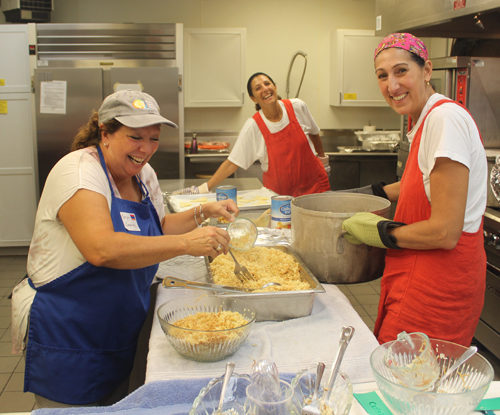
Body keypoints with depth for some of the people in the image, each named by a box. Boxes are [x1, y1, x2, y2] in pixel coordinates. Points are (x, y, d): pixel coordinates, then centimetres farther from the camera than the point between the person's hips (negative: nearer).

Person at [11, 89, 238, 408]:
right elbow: (102, 249, -37)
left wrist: (203, 212, 2)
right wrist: (186, 243, -39)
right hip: (67, 339, -8)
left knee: (117, 404, 22)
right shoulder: (79, 171, -22)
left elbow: (156, 229, 17)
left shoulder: (143, 174, 3)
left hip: (120, 332, 8)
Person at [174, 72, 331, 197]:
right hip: (278, 192, -2)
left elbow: (314, 134, 13)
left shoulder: (297, 107, -7)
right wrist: (203, 189, -15)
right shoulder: (253, 126, -14)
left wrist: (323, 159, 24)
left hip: (315, 184, 2)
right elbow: (232, 163, -11)